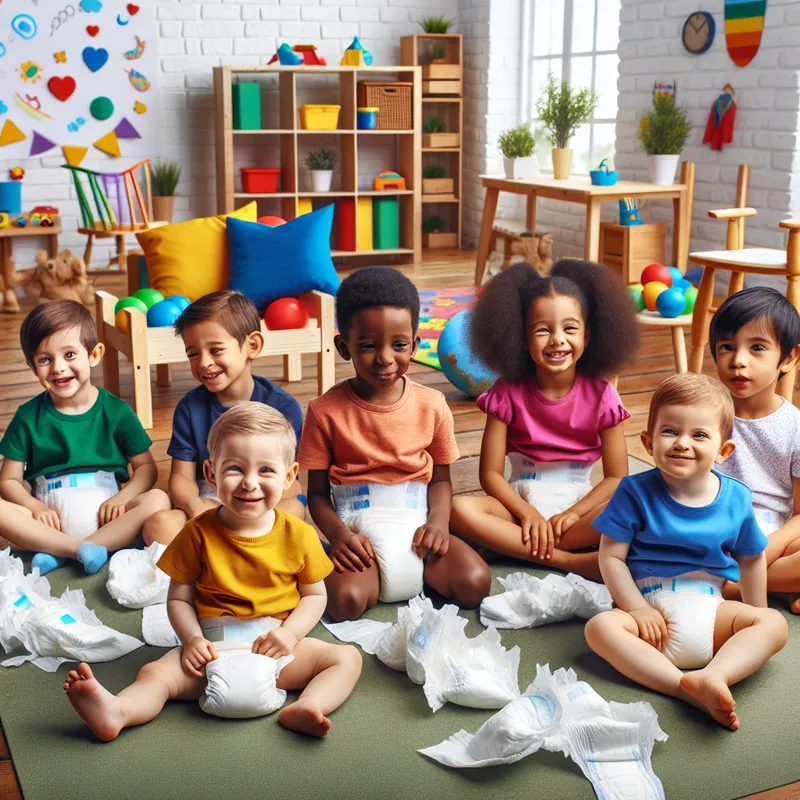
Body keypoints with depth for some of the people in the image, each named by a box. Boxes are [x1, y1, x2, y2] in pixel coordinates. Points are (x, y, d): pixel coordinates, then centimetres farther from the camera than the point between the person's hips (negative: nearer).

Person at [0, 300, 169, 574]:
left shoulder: (116, 411, 3)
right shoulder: (28, 417, 4)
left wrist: (122, 498, -14)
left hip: (105, 516, 1)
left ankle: (58, 553, -28)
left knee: (157, 500, -27)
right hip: (52, 523, 0)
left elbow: (147, 467, 5)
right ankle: (82, 548, -27)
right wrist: (36, 508, -15)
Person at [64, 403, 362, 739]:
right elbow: (179, 598, 3)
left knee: (347, 657, -19)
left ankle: (303, 709, -42)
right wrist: (193, 640, -15)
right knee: (155, 673, -23)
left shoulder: (299, 535, -1)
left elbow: (314, 595, 8)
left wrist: (290, 632, -10)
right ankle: (115, 713, -50)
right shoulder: (199, 533, -2)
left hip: (278, 648, 1)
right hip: (213, 650, -1)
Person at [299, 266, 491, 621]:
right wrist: (338, 534, -19)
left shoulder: (431, 406, 3)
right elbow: (317, 492, 0)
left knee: (474, 584, -20)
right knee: (346, 600, -31)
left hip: (416, 522, 3)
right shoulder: (325, 411, -4)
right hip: (358, 529, -3)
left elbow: (441, 478, 11)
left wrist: (438, 522, -9)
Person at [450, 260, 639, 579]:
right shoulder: (508, 392, -4)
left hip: (579, 504, 0)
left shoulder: (600, 395, -4)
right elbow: (491, 473, -6)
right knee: (460, 509, -30)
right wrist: (527, 512, -21)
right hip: (520, 502, 0)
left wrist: (573, 513, -18)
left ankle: (513, 545, -28)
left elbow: (616, 476, -4)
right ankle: (568, 561, -32)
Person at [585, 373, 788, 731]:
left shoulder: (736, 499, 0)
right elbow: (611, 556, -8)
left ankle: (714, 676, -40)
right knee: (600, 627, -30)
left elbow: (751, 558, 15)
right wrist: (637, 608, -16)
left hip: (709, 611, 3)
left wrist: (756, 618, 19)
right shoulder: (635, 492, -7)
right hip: (650, 609, -2)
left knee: (775, 623, -19)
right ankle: (687, 687, -41)